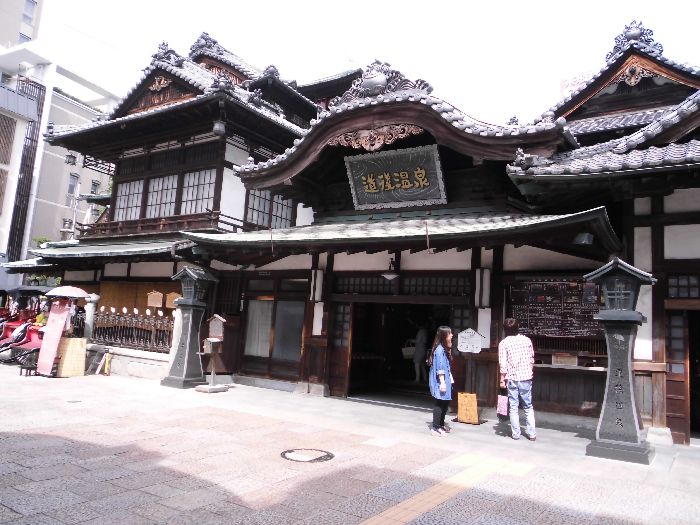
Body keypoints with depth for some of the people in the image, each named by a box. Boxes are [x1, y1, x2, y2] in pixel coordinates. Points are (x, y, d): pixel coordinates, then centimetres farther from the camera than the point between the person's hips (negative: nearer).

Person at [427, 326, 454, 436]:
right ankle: (435, 428, 1)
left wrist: (450, 378, 19)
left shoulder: (444, 348, 13)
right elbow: (440, 367, -21)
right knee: (440, 403, -5)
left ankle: (441, 424, 29)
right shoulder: (440, 349, -18)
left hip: (445, 380, 10)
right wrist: (442, 382, -21)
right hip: (440, 381, -10)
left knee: (445, 402, 16)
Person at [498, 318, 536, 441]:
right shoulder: (527, 340, 1)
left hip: (512, 379, -2)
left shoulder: (503, 343, -7)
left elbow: (503, 364, -10)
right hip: (526, 377, 2)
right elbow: (532, 359, 7)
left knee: (513, 407, 7)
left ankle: (515, 433, 11)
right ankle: (532, 434, 13)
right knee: (528, 407, 12)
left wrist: (502, 380, -3)